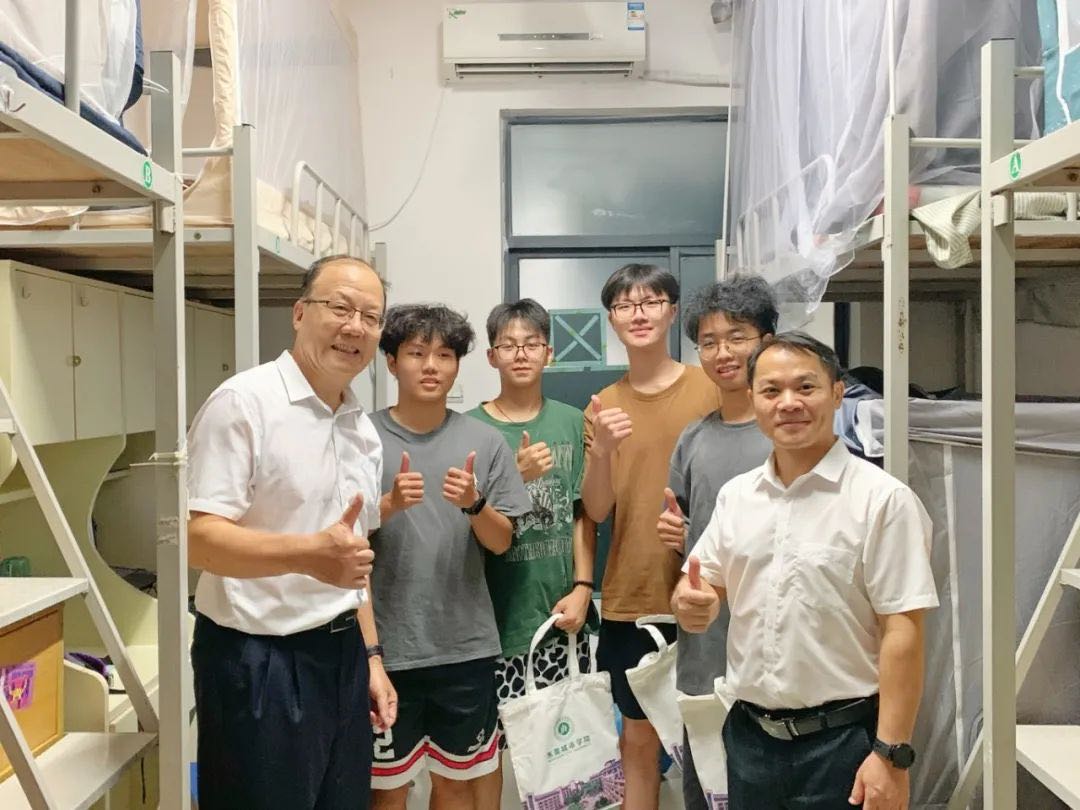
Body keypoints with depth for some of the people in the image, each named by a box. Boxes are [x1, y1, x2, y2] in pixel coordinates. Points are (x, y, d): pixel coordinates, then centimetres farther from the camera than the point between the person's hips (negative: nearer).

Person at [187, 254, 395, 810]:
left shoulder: (364, 429, 9)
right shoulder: (243, 402, -14)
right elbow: (198, 539, -21)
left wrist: (370, 655, 13)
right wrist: (308, 554, -36)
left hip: (342, 654, 7)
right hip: (260, 660, -7)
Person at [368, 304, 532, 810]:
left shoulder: (485, 441, 0)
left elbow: (501, 542, 1)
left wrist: (474, 503, -19)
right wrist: (388, 506, -22)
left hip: (466, 645, 2)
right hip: (387, 646, -1)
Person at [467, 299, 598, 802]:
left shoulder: (571, 423, 4)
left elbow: (584, 513, 4)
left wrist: (581, 588, -5)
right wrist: (518, 477, -19)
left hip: (558, 609, 2)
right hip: (495, 612, -1)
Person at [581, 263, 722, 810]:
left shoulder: (712, 390, -5)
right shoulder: (603, 406, 4)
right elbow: (596, 511, -2)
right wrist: (601, 451, -20)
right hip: (629, 597, 2)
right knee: (638, 738, 15)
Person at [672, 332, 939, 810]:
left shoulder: (882, 499, -12)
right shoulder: (735, 495, 4)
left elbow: (902, 632, -14)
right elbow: (701, 584, 9)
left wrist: (891, 753, -16)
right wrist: (691, 603, -12)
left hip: (843, 740, -5)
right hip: (748, 734, 5)